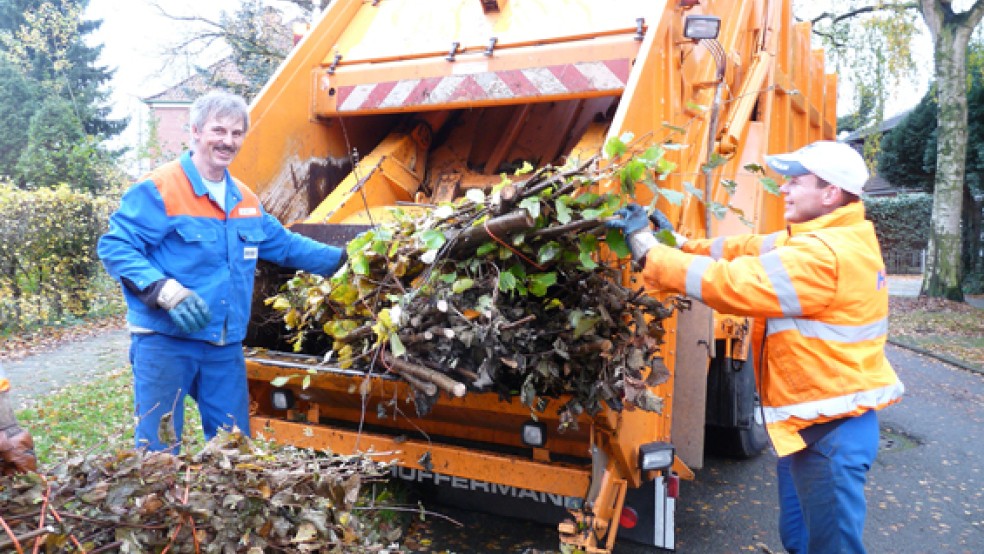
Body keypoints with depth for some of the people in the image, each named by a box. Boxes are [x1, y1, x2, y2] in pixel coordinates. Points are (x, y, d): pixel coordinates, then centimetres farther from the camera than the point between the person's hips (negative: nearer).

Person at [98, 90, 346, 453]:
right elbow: (114, 247, -15)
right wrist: (165, 290, -28)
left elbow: (284, 244, 23)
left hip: (226, 346, 7)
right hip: (165, 342, -6)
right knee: (159, 451, 3)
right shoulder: (158, 190, -11)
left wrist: (343, 259, 21)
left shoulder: (245, 200, 13)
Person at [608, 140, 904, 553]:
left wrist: (647, 248, -20)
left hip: (830, 426, -10)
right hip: (815, 418, 10)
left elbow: (728, 282, -28)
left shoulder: (825, 255, -26)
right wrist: (680, 242, 1)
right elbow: (750, 249, 9)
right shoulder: (831, 238, 9)